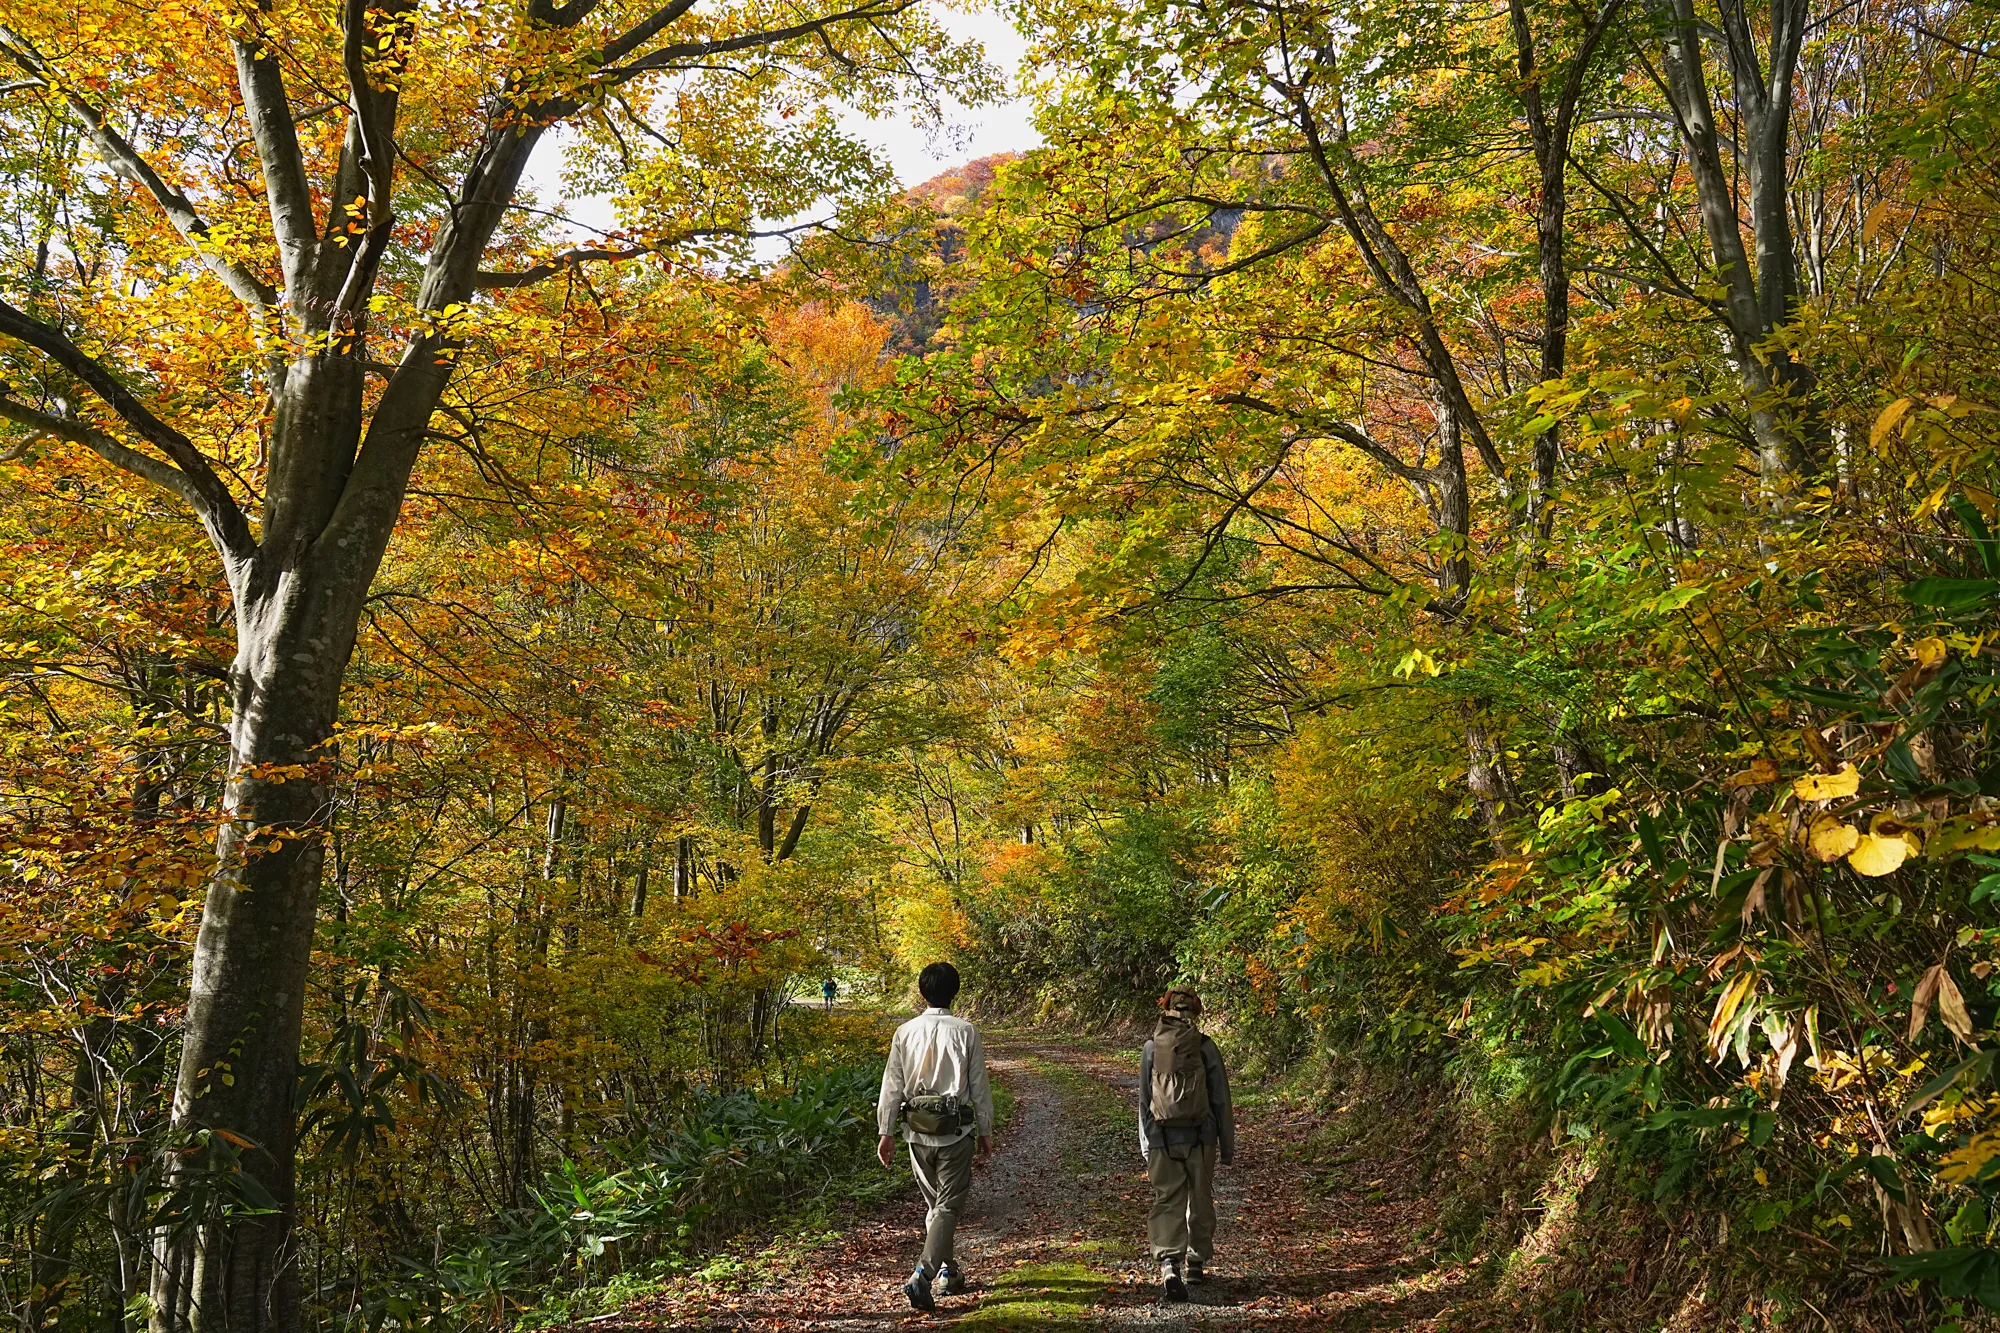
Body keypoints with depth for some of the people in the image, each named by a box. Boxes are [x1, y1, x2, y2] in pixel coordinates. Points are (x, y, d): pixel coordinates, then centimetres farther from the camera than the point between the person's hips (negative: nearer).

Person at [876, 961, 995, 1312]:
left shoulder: (905, 1032, -1)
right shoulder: (966, 1032, -8)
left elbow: (892, 1084, 1)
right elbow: (979, 1086, -3)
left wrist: (886, 1131, 7)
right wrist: (985, 1131, 7)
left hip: (917, 1130, 3)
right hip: (955, 1130, -3)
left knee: (933, 1202, 20)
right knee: (949, 1205, -1)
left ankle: (948, 1271, 30)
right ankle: (923, 1276, -15)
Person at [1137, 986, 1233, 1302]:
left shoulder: (1151, 1047, 2)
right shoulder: (1205, 1047, -3)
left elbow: (1144, 1100, 6)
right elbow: (1221, 1100, 0)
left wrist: (1146, 1145, 14)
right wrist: (1227, 1145, 8)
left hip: (1161, 1137, 0)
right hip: (1200, 1137, 0)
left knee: (1168, 1202, 0)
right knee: (1200, 1200, 16)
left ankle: (1169, 1263, -18)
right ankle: (1196, 1263, 26)